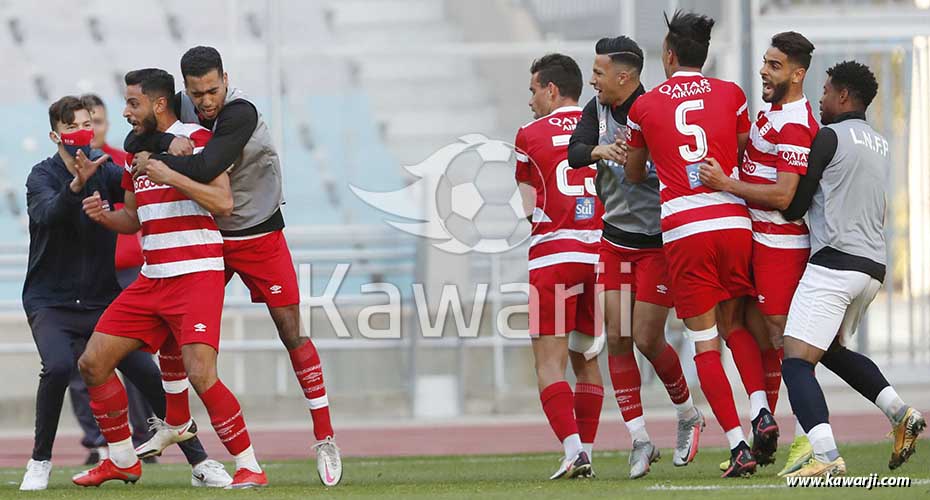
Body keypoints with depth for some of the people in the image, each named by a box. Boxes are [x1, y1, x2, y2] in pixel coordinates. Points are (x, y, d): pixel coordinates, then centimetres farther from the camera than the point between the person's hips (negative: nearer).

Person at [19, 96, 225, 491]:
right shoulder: (43, 176, -7)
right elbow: (48, 214, -27)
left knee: (148, 374, -8)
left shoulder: (106, 171, 3)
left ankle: (199, 462, 1)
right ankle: (40, 461, -11)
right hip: (50, 302, -3)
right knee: (58, 366, -28)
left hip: (102, 300, 3)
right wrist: (78, 184, -46)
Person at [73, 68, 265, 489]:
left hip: (197, 276, -8)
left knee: (201, 374, -22)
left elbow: (224, 202, -18)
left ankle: (249, 466, -9)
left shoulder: (198, 139, -7)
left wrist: (170, 176, -25)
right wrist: (104, 215, 1)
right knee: (92, 363, 4)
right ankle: (122, 461, 19)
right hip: (152, 278, 8)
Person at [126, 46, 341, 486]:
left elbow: (205, 170, -38)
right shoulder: (183, 108, -6)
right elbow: (135, 143, -7)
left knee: (291, 333, -8)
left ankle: (325, 438, -2)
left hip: (260, 236, -5)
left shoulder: (241, 114, -26)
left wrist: (155, 162, -25)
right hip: (208, 235, 6)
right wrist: (169, 141, -27)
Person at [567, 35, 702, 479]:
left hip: (659, 242, -6)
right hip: (614, 239, 6)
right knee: (617, 338, 0)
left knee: (647, 340, -5)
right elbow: (574, 152, -10)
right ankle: (640, 441, 6)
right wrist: (598, 150, -29)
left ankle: (688, 415, 22)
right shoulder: (597, 109, 3)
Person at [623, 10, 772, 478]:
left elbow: (633, 173, 22)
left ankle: (738, 447, -6)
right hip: (734, 222, 2)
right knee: (735, 325, 20)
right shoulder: (730, 95, 8)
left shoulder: (644, 106, 6)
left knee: (705, 342, 3)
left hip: (683, 229, -2)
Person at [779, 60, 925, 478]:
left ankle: (827, 458, -30)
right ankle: (900, 413, 12)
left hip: (834, 260, -9)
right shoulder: (880, 146, 19)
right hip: (873, 267, 9)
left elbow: (795, 204, -4)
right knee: (834, 349, 29)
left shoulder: (828, 137, -5)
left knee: (796, 361, -13)